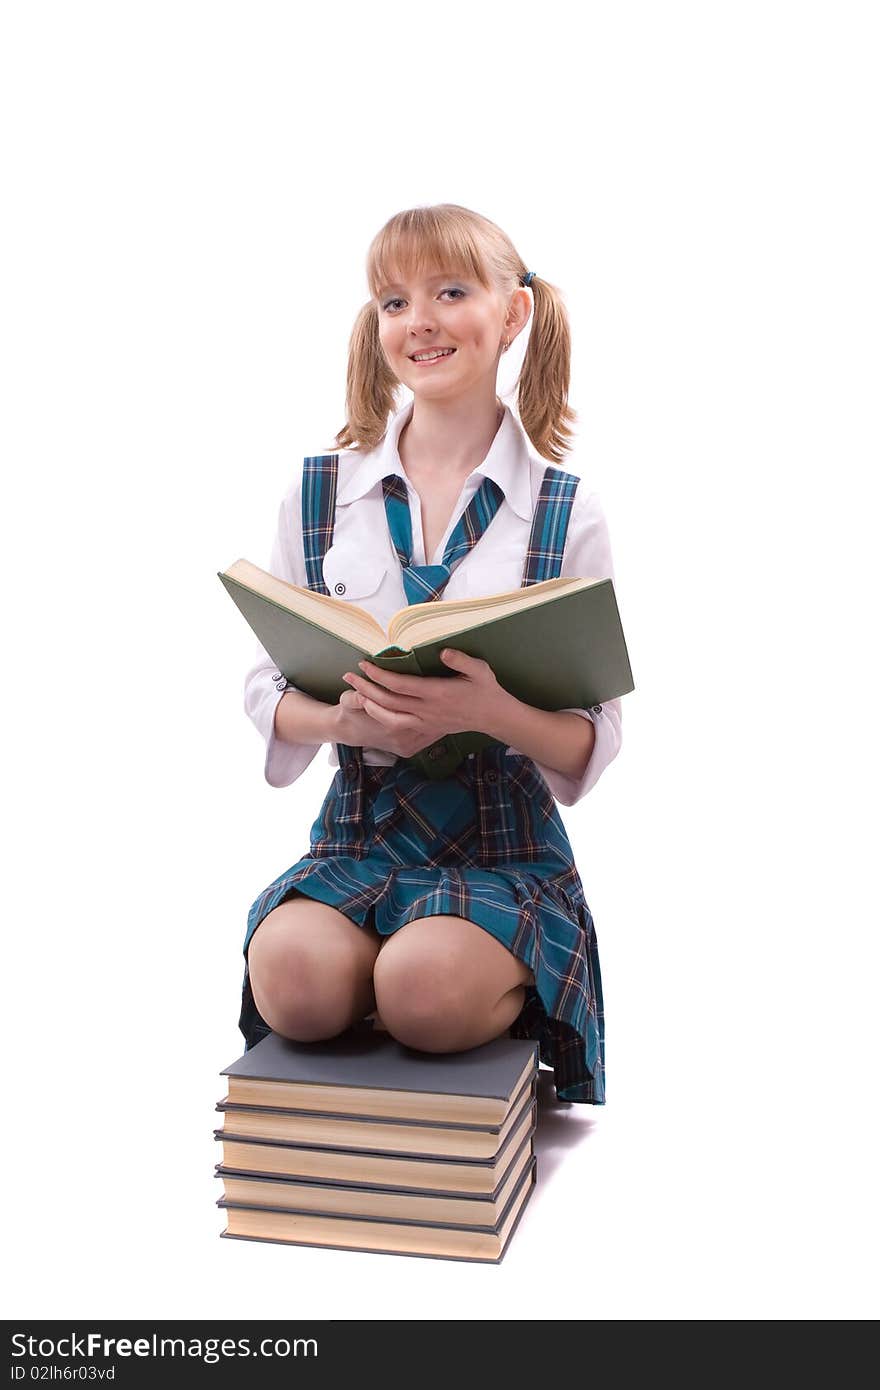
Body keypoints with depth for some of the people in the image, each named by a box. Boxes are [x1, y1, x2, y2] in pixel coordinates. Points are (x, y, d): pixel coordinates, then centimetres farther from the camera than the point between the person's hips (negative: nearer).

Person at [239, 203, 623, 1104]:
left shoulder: (566, 514, -1)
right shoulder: (318, 491, 5)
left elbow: (596, 741, -2)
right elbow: (266, 688, 7)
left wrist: (492, 711, -23)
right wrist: (348, 718, -16)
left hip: (505, 840, -1)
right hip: (360, 828, 2)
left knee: (426, 985, -29)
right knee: (291, 974, -27)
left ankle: (502, 984, 6)